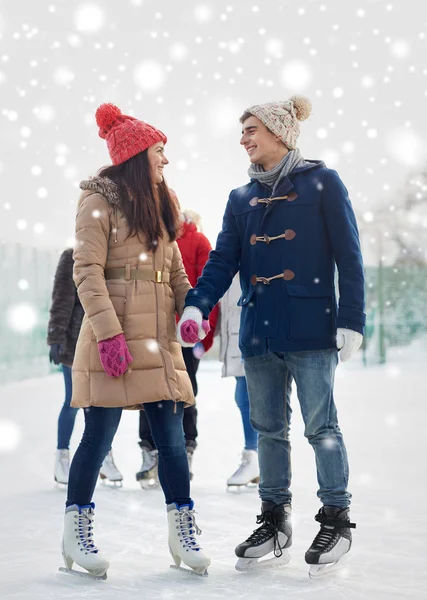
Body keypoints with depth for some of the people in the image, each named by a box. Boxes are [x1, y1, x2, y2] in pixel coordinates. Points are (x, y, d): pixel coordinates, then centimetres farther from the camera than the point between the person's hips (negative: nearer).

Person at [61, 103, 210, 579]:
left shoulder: (160, 204, 20)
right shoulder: (100, 200, -3)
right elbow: (88, 271, -11)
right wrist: (108, 331, -20)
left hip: (159, 337, 7)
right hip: (115, 338, -6)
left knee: (172, 436, 4)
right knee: (99, 436, -1)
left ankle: (182, 531, 11)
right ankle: (76, 531, 13)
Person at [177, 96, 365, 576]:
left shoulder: (321, 182, 0)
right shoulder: (241, 197, 14)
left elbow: (348, 256, -3)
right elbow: (222, 260, 5)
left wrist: (351, 321, -10)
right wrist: (196, 306, -11)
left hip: (310, 329, -5)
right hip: (259, 332, 5)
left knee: (321, 427, -1)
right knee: (268, 428, 10)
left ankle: (336, 520, 12)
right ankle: (275, 522, 20)